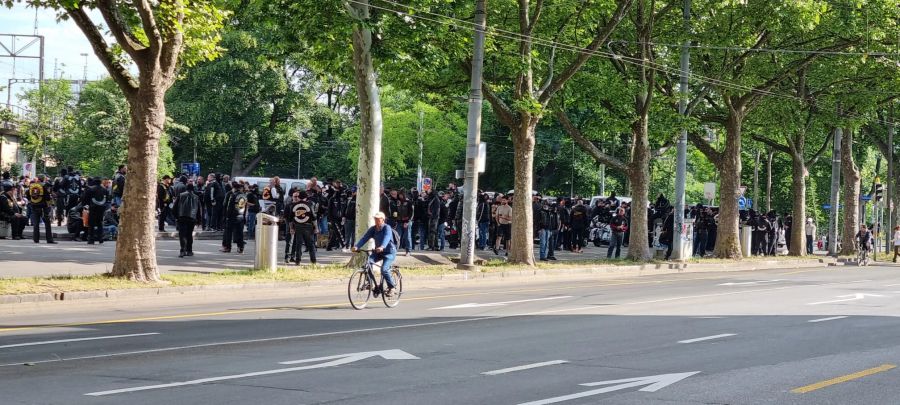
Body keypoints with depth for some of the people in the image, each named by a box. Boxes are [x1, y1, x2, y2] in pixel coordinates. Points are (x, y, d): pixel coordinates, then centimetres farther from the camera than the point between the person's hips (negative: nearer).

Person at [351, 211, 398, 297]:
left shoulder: (387, 228, -17)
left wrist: (382, 247, -55)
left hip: (389, 252, -6)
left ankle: (391, 288, -5)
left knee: (384, 270, -25)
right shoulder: (373, 229, -1)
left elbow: (387, 237, -35)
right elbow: (365, 238, -11)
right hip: (378, 252, 6)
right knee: (367, 261, -22)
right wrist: (357, 246, -29)